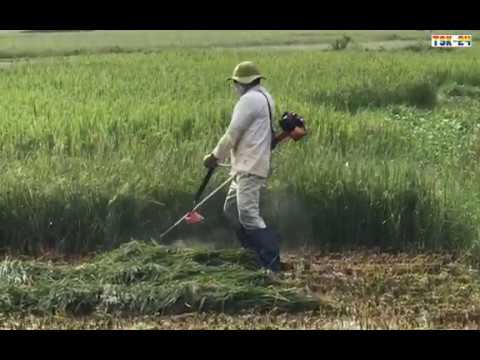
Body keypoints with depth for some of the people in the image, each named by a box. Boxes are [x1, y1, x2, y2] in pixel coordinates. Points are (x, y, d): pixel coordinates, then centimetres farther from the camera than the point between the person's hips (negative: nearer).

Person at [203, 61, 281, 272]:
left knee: (248, 214, -15)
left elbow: (233, 134, -13)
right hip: (251, 165, 11)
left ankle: (272, 261, -16)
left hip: (250, 168, -11)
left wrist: (215, 157, -1)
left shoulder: (249, 100, -13)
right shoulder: (265, 98, 19)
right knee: (231, 209, 16)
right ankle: (257, 254, 18)